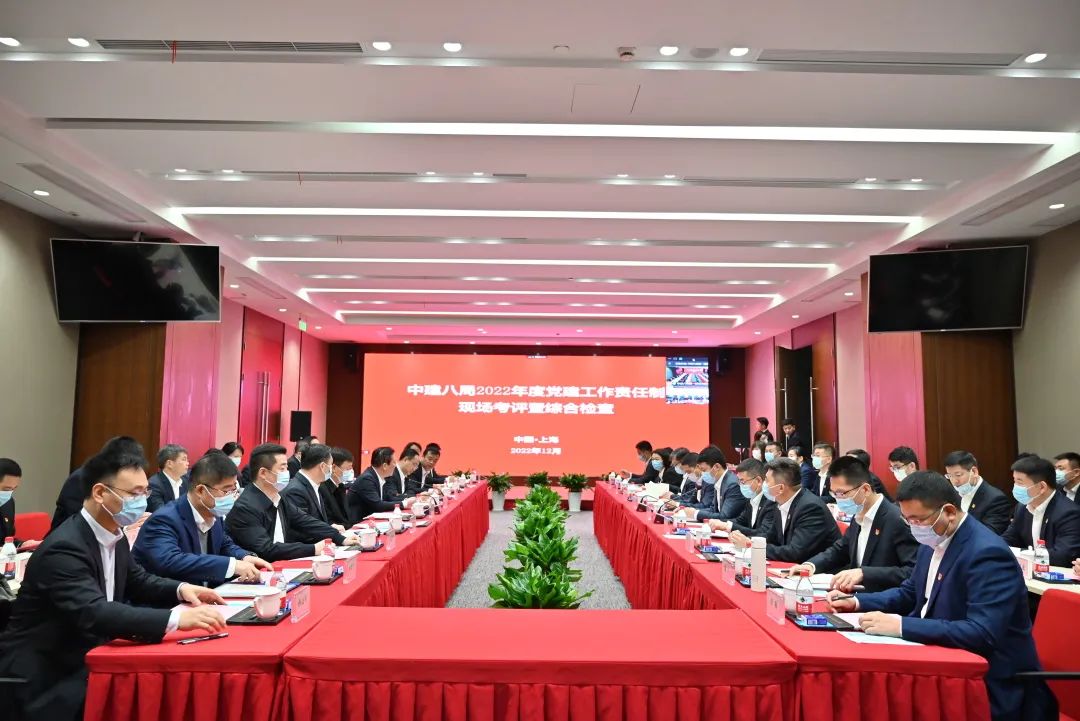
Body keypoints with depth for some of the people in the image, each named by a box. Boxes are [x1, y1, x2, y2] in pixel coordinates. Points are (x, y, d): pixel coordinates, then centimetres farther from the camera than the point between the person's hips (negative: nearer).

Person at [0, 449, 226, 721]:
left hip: (85, 657, 8)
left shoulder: (114, 534, 2)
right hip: (42, 675, -8)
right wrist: (176, 618, -45)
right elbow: (94, 613, -38)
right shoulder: (64, 548, -25)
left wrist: (181, 589, -5)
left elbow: (137, 581, 16)